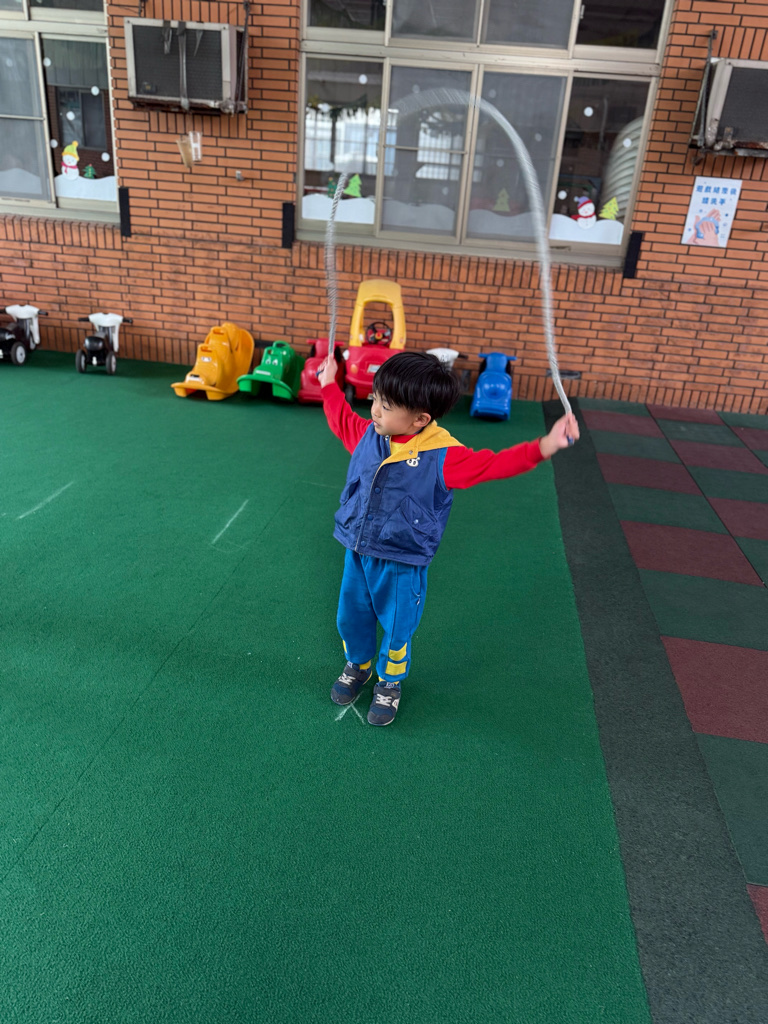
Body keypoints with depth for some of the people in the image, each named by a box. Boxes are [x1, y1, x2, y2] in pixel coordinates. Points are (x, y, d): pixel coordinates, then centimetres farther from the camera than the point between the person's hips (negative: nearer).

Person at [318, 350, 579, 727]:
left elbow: (493, 464, -20)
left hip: (400, 564, -5)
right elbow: (341, 420, 19)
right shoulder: (368, 435, -3)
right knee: (350, 618, 20)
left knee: (396, 628, 12)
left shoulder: (442, 455, -20)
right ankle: (358, 665, 49)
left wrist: (544, 446, -31)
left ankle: (390, 682, 40)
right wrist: (329, 384, 28)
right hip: (356, 553, 5)